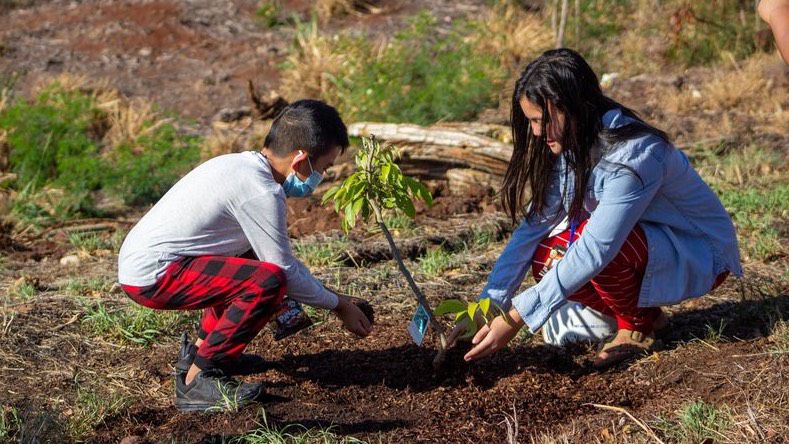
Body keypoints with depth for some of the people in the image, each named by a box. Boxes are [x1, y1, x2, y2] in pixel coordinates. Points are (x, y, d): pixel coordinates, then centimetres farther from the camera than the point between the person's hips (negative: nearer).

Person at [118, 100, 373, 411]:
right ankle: (197, 380, -14)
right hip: (151, 277, -10)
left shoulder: (243, 164, 10)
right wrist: (337, 305, 1)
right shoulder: (260, 192, -19)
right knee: (268, 281, -23)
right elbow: (286, 271, -13)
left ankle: (202, 349, 26)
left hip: (139, 260, 10)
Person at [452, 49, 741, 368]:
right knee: (545, 258, -15)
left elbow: (595, 250, -36)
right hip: (641, 243, 8)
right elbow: (533, 225, -8)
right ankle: (644, 312, 3)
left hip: (700, 256, -8)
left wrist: (517, 318, -35)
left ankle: (637, 326, -6)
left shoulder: (635, 154, -32)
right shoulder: (572, 148, -5)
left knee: (585, 236, -32)